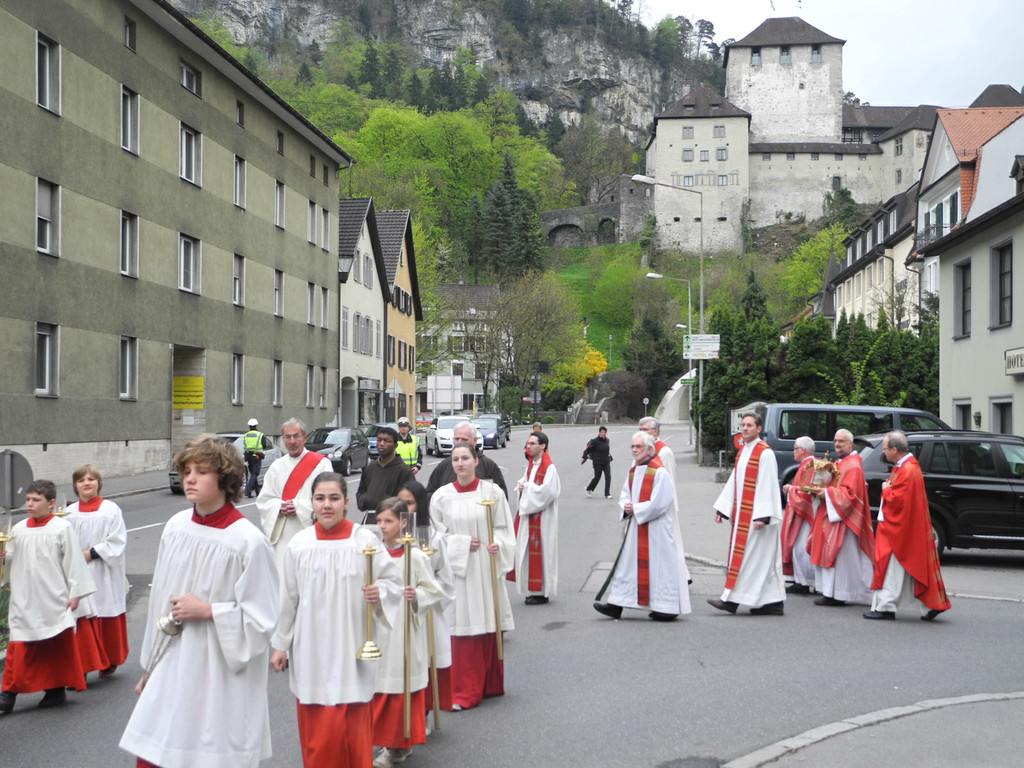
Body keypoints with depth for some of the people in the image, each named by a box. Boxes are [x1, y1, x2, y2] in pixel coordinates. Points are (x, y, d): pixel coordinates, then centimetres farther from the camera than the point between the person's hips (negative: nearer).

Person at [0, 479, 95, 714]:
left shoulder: (62, 528, -6)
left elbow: (73, 562, -5)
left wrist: (75, 593, -6)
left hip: (54, 601, -3)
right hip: (24, 601, 3)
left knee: (58, 646, 7)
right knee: (19, 646, 0)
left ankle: (57, 689, 20)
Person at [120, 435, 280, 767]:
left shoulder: (248, 541, -17)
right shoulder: (176, 526, 2)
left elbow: (261, 619, -12)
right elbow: (160, 599, 13)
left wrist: (206, 610, -17)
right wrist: (150, 668, 18)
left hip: (220, 674, -6)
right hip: (171, 667, 6)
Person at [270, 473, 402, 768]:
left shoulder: (365, 540, -6)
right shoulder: (298, 544, 0)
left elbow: (393, 581, 3)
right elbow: (287, 599, 7)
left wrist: (380, 593, -19)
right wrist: (280, 645, 10)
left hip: (352, 647, -2)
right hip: (310, 649, 2)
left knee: (353, 727, 0)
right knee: (314, 730, 6)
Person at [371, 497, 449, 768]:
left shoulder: (415, 556, -10)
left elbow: (434, 591, -7)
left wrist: (416, 597, -25)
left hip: (405, 632, -5)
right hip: (378, 631, 5)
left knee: (402, 687, 1)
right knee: (379, 689, 8)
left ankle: (400, 744, 16)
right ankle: (388, 743, 22)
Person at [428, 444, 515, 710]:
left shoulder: (491, 491, 3)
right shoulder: (442, 496, 3)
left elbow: (504, 527, 6)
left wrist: (497, 544, -14)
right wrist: (462, 543, -8)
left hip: (486, 567, 0)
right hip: (456, 568, 0)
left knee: (488, 625, 4)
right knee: (461, 629, -2)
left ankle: (490, 684, 20)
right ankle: (464, 691, 6)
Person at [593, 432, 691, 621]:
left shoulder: (659, 472, -13)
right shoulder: (633, 470, 11)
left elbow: (659, 503, -18)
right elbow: (625, 495, 16)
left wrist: (636, 509, -13)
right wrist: (626, 507, -6)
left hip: (655, 528, -8)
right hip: (636, 527, 8)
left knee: (658, 563, -2)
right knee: (628, 563, 7)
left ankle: (667, 608, 6)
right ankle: (616, 605, 10)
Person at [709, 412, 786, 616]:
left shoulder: (765, 453, -11)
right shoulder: (742, 452, 14)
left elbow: (767, 486, -16)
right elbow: (733, 482, 18)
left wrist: (762, 516, -21)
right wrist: (722, 508, 14)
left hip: (756, 515, -9)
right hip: (742, 515, 9)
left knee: (750, 556, -5)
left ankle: (731, 599, -4)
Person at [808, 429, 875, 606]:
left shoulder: (853, 465, -13)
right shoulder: (838, 463, 18)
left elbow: (850, 492, -21)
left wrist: (828, 493, -21)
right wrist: (822, 490, 5)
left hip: (843, 518, -10)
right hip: (833, 514, 10)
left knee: (839, 554, -8)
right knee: (830, 554, 9)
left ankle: (836, 595, -6)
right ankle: (831, 592, 13)